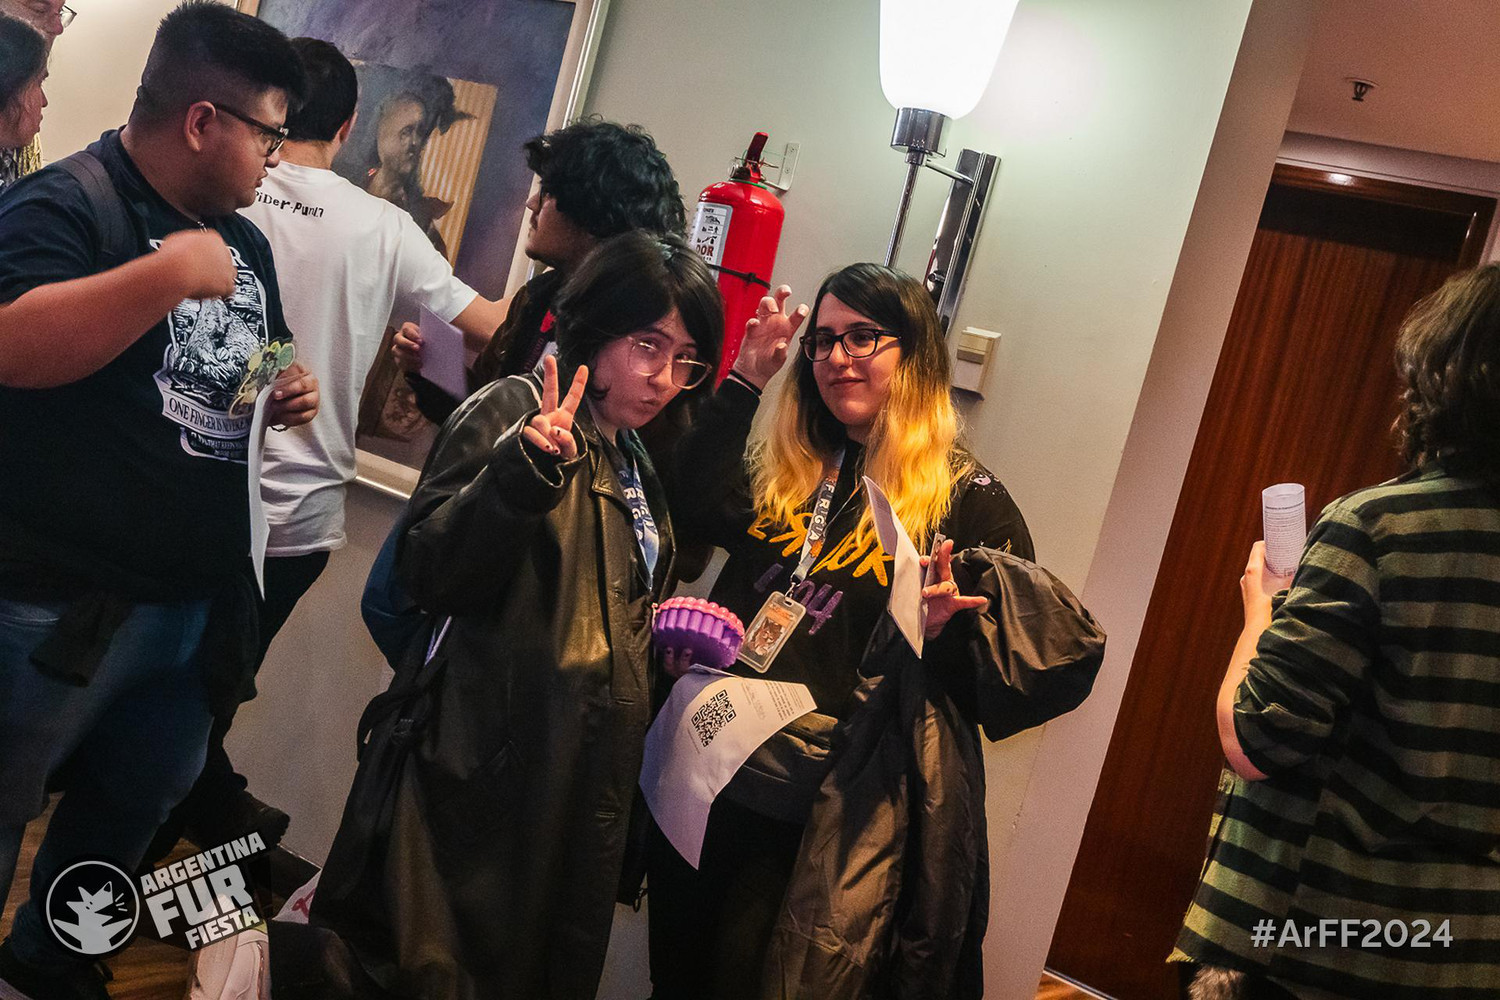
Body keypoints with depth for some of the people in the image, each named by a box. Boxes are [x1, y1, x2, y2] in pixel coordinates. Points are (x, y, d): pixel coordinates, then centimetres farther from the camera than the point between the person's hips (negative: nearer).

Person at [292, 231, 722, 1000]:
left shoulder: (635, 467, 14)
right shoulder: (515, 410, -8)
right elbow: (431, 573, -22)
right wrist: (525, 470, -33)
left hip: (581, 783, 8)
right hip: (482, 770, -7)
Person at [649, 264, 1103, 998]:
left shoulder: (967, 500, -6)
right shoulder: (787, 464, 9)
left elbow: (1019, 664, -7)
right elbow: (694, 509, -9)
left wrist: (945, 630, -27)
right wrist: (745, 381, -7)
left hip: (815, 819, -5)